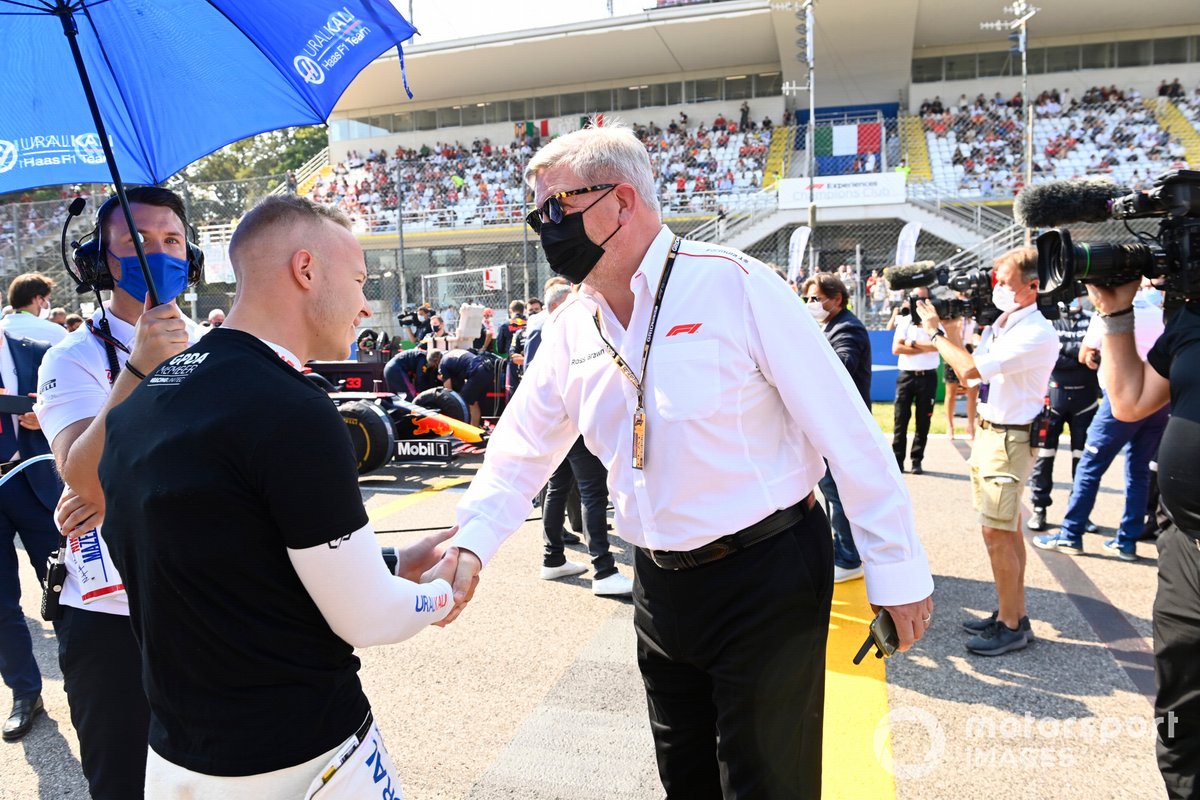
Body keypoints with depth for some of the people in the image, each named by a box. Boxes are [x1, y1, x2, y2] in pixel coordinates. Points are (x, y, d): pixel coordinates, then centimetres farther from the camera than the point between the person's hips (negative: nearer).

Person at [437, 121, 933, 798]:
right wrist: (471, 543, -5)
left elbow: (847, 431, -14)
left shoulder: (735, 285, -16)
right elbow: (523, 449, 9)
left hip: (766, 578, -6)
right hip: (661, 585, 6)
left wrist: (899, 571, -11)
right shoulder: (573, 326, 3)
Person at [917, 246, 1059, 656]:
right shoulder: (1000, 324, 9)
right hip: (987, 432, 9)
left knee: (996, 533, -5)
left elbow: (970, 369, -26)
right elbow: (968, 368, 13)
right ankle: (1013, 614, 26)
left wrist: (935, 330, -14)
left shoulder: (1037, 334, -19)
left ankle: (1012, 626, 8)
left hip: (1009, 440, -9)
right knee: (1006, 530, 15)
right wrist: (952, 331, 4)